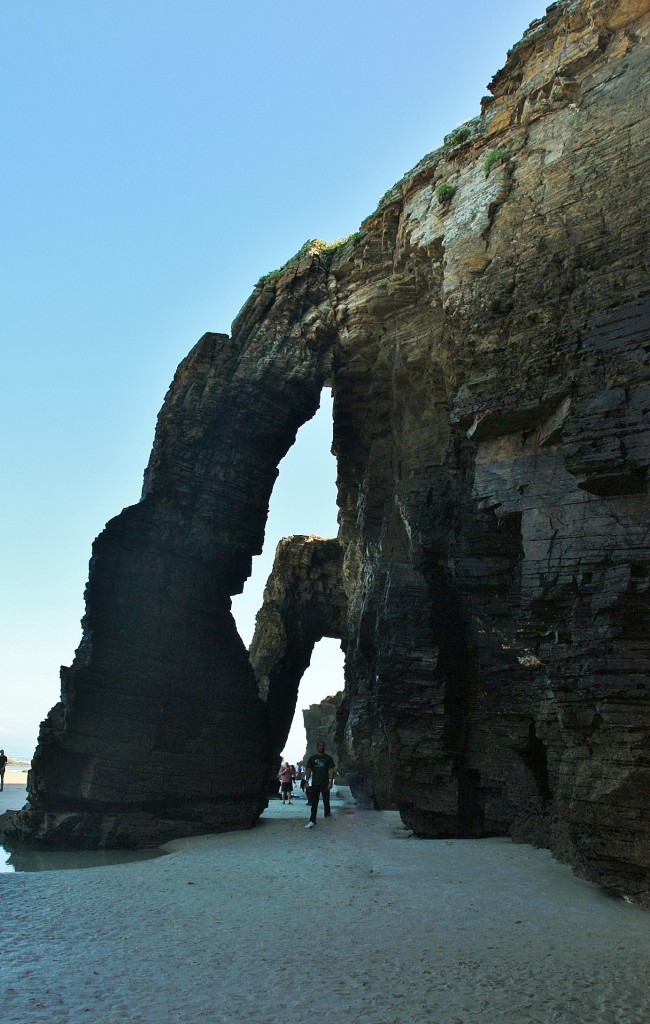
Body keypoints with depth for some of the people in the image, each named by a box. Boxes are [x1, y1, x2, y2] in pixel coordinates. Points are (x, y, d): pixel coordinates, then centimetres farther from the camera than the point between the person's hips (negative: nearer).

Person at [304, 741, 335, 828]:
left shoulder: (328, 758, 7)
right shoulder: (312, 758, 10)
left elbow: (331, 770, 2)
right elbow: (308, 770, 10)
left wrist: (330, 782, -8)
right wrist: (307, 780, -1)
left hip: (325, 784, -1)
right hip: (315, 784, 1)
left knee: (326, 801, 6)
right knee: (314, 803, -3)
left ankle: (327, 813, 23)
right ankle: (312, 821, -5)